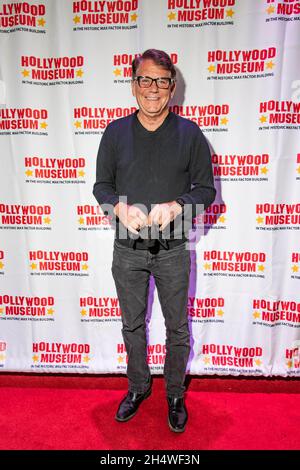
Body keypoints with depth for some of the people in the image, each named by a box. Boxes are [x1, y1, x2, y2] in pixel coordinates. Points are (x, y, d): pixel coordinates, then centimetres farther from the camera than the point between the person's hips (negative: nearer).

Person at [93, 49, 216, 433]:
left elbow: (206, 188, -2)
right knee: (132, 325, 17)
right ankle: (138, 386, 42)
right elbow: (101, 185, 4)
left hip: (172, 250, -1)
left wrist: (175, 206, -21)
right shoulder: (115, 132, 1)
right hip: (127, 250, 2)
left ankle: (175, 394, 37)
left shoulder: (189, 133, -3)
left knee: (177, 328, 12)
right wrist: (121, 207, -18)